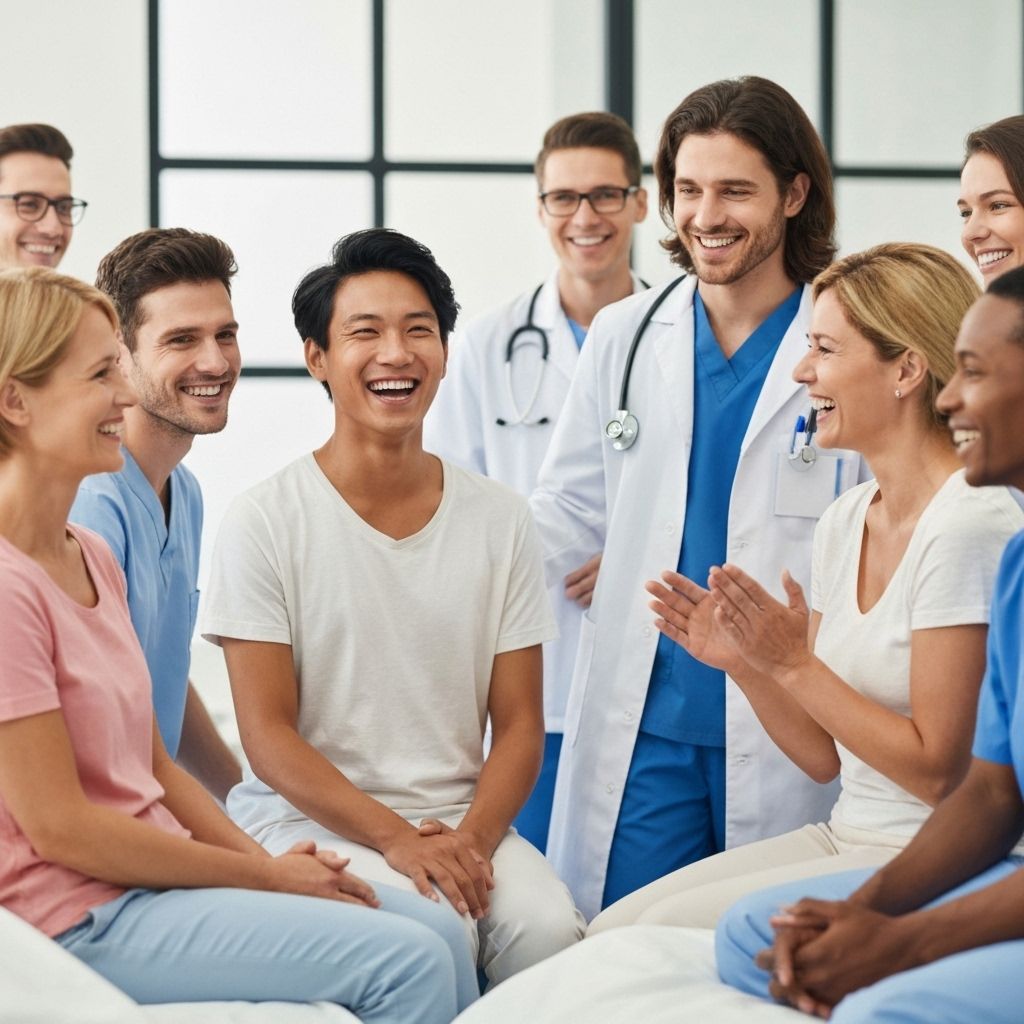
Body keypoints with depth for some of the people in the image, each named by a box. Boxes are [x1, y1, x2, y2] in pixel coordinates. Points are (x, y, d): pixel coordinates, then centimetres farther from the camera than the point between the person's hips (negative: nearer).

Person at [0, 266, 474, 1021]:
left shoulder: (93, 557, 12)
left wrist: (265, 860, 0)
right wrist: (264, 875, -12)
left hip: (156, 871, 9)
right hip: (84, 918, -9)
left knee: (439, 931, 2)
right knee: (407, 959, -17)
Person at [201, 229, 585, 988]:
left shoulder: (501, 520, 8)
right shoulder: (264, 522, -2)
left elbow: (519, 724, 7)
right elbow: (268, 736, -6)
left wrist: (472, 838, -13)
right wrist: (397, 839, -18)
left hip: (462, 818, 3)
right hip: (310, 816, -3)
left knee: (548, 926, -27)